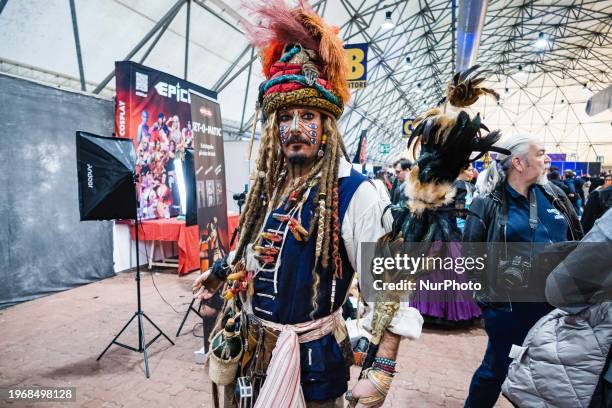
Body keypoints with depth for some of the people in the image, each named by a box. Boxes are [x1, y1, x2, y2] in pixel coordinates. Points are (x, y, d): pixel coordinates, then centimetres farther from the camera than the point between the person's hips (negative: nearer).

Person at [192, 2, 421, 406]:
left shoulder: (353, 192, -20)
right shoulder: (267, 185, 1)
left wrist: (382, 373, -21)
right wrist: (219, 272, 28)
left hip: (311, 354, -6)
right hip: (252, 347, 7)